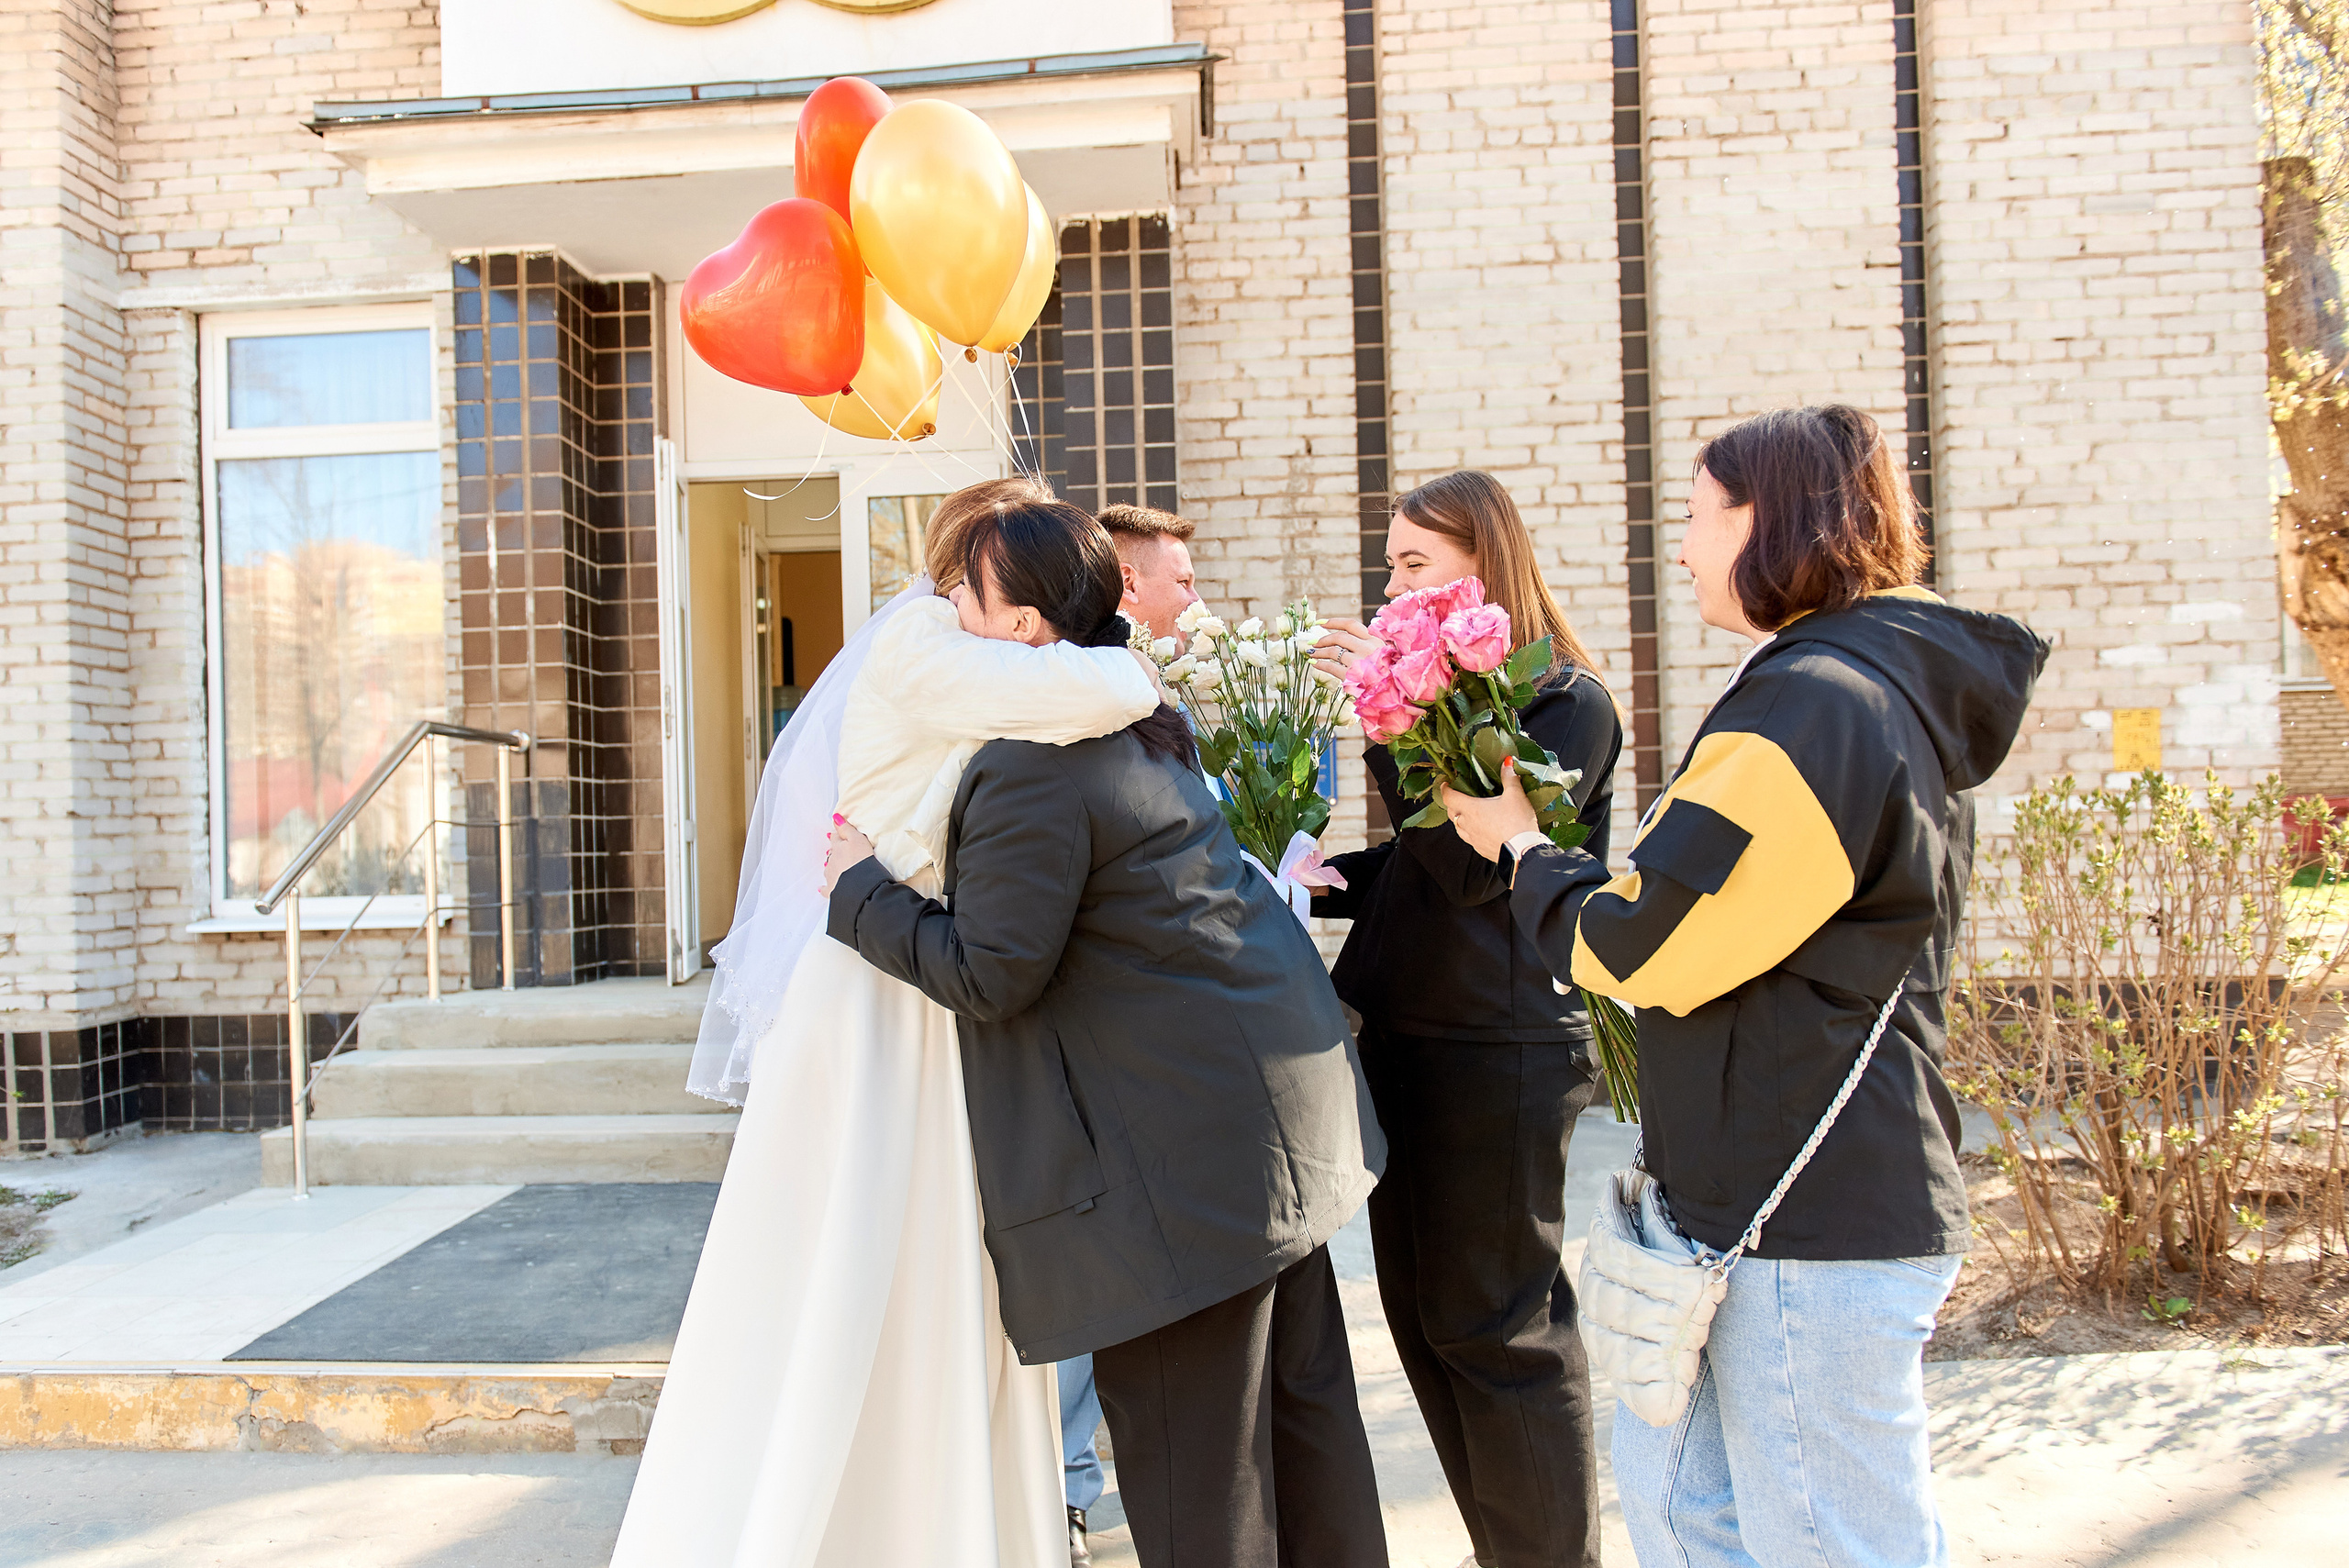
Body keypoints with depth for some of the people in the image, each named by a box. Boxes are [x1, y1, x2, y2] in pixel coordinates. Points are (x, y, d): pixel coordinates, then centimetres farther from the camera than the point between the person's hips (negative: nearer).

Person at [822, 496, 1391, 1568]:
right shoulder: (1143, 722, 11)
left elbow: (990, 974, -18)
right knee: (1301, 1394, 21)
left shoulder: (1032, 767, -20)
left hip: (1190, 1137, -10)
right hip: (1283, 1091, 10)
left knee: (1187, 1442, 5)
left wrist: (864, 891, -4)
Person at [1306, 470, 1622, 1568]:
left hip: (1499, 1053, -8)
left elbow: (1475, 862, -21)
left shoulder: (1567, 701, -9)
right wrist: (1317, 879, 0)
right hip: (1404, 1037, 8)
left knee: (1501, 1331, 2)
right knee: (1419, 1310, 14)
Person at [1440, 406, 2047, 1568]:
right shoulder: (1896, 696, 14)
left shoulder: (1812, 708, -20)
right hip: (1822, 1197, 11)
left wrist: (1521, 848, -1)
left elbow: (1638, 944, -19)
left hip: (1812, 1228, -11)